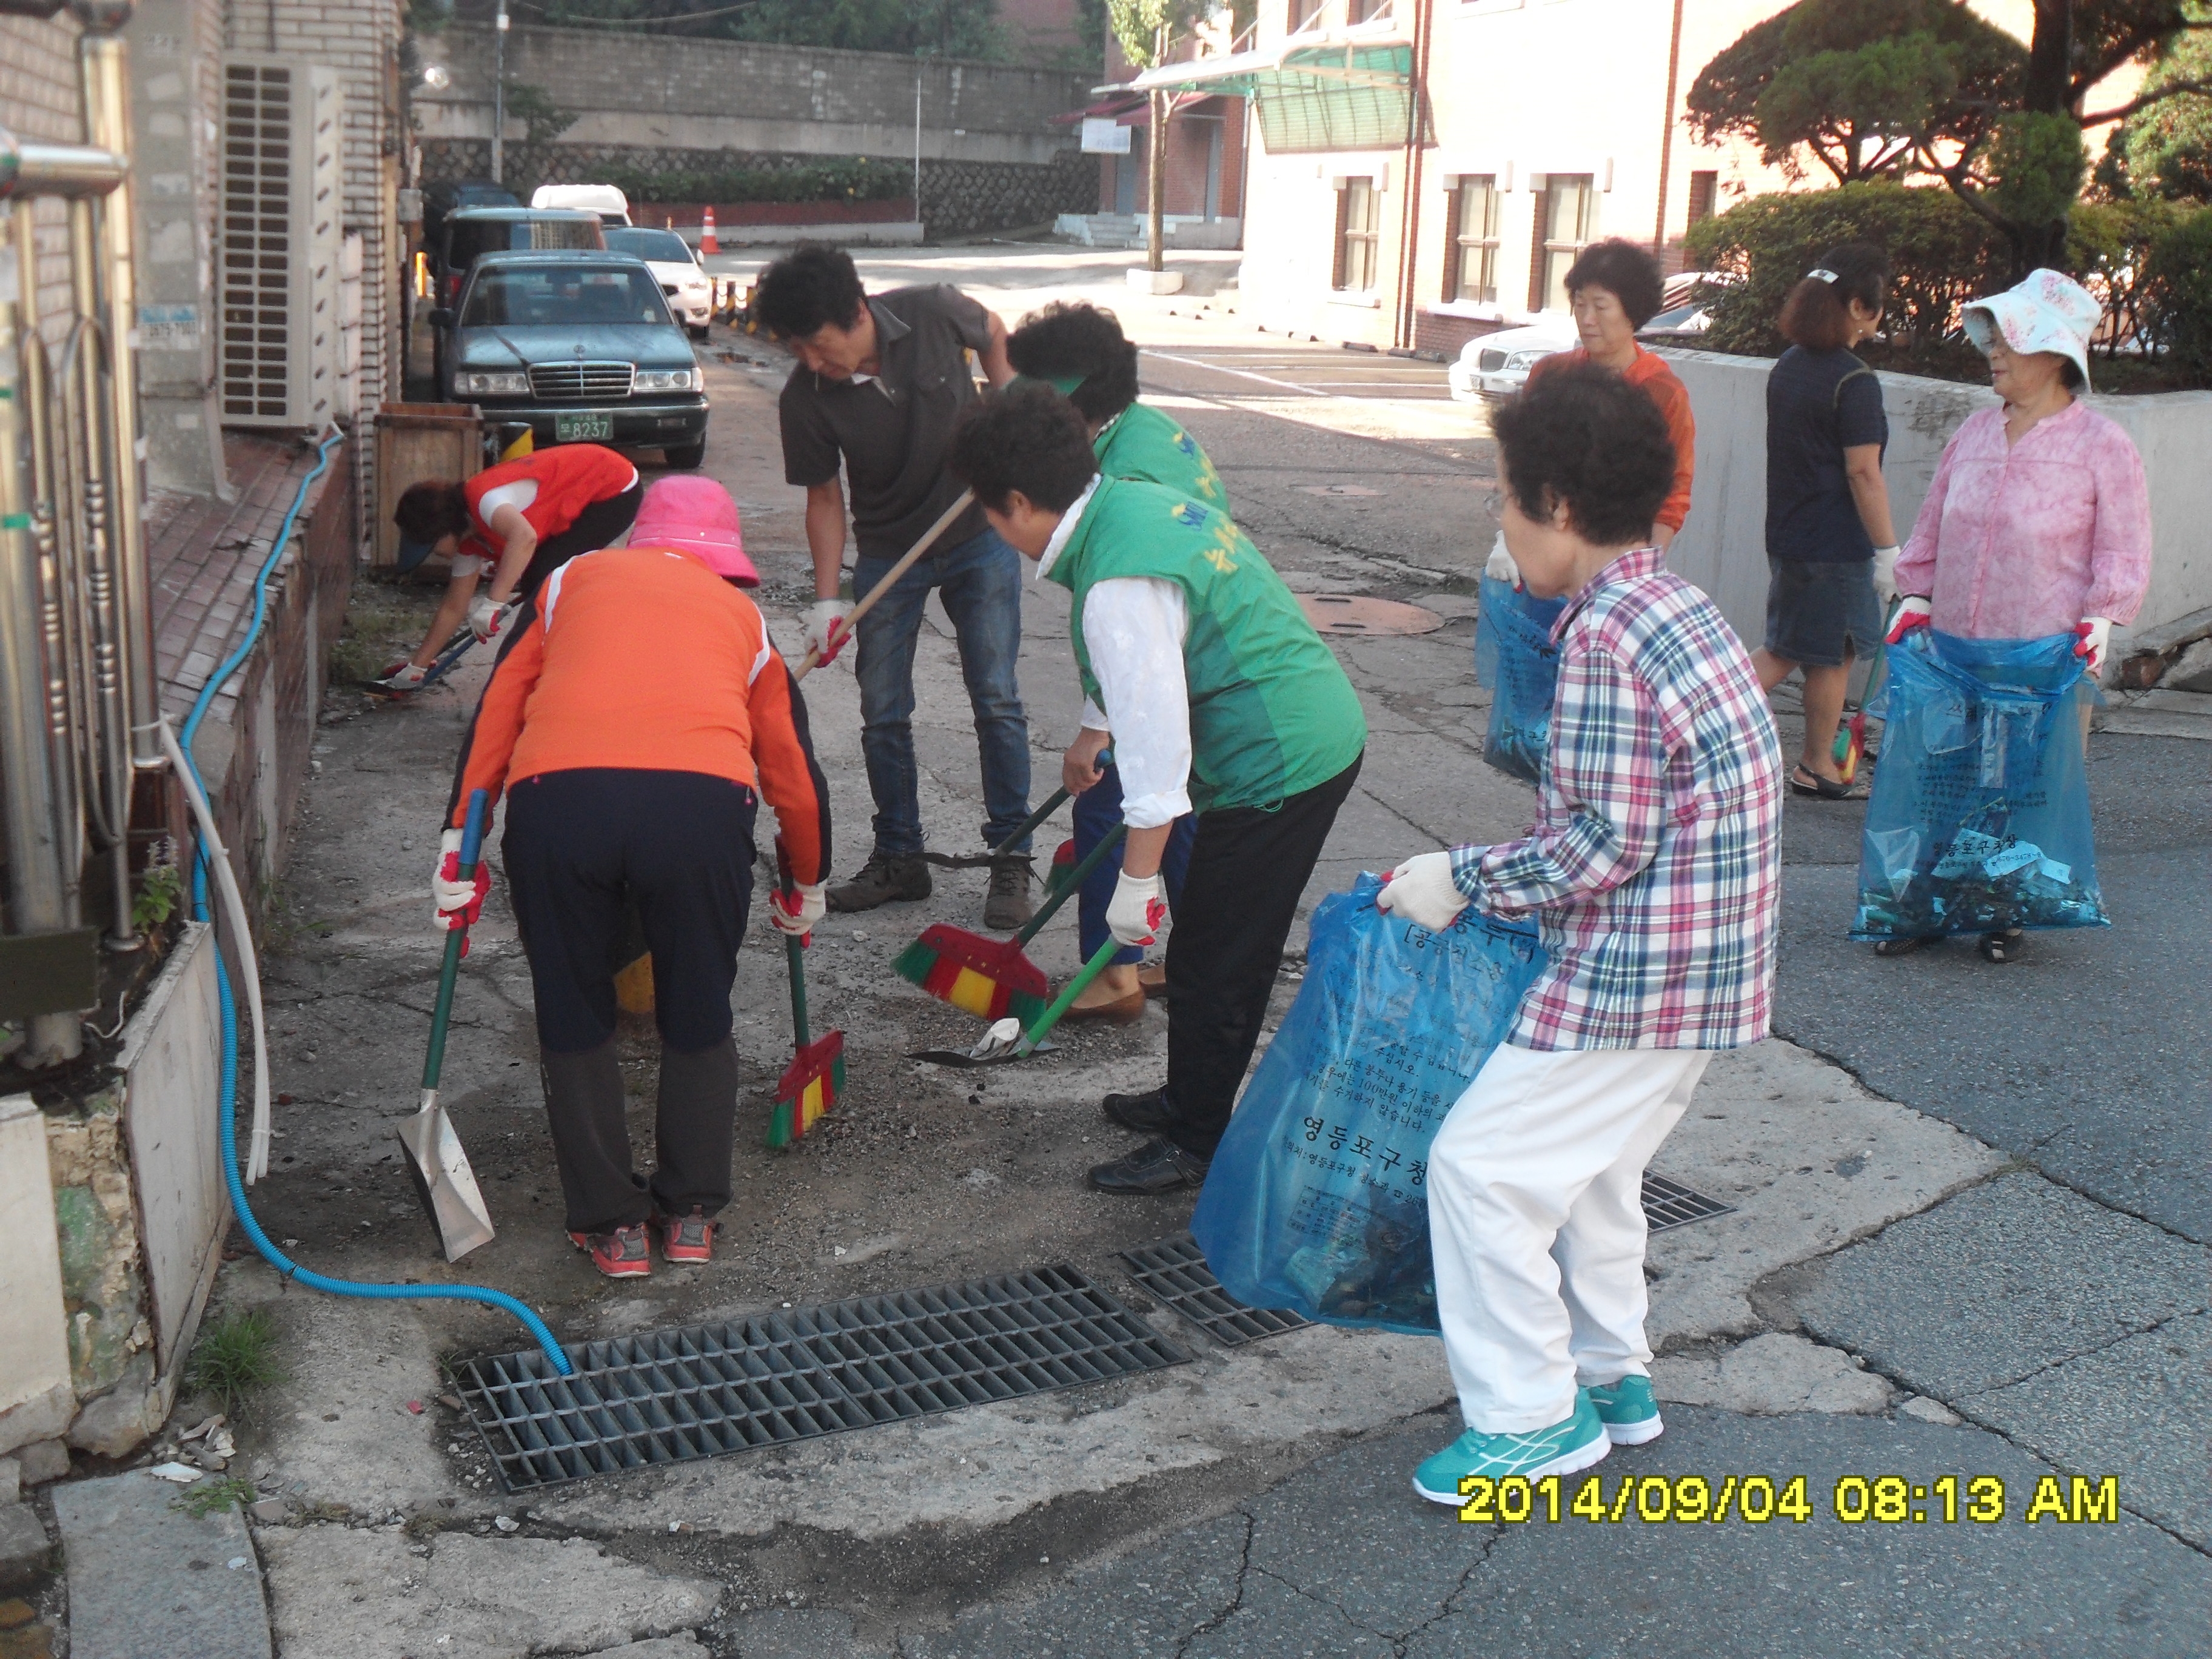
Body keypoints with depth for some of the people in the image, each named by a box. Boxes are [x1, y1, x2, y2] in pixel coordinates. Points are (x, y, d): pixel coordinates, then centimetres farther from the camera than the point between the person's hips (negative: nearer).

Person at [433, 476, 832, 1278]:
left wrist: (458, 837, 22)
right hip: (704, 800, 0)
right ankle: (691, 1213, 29)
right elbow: (795, 773, 33)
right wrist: (806, 888, 47)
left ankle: (610, 1224, 25)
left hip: (555, 797, 0)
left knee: (574, 1021, 19)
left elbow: (497, 710, 20)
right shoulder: (743, 613, 30)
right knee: (698, 1017, 21)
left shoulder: (575, 579, 29)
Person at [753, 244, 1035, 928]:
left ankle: (1011, 857, 7)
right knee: (883, 714, 2)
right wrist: (827, 600, -13)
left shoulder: (935, 314, -20)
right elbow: (825, 498, -7)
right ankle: (899, 856, 18)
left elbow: (992, 332, 5)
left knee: (996, 698, -3)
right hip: (888, 553, 1)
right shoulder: (804, 398, -18)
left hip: (979, 535, -1)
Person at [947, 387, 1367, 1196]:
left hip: (1277, 764, -10)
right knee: (1215, 945, 22)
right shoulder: (1137, 499, 7)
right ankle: (1190, 1099, 38)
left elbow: (1157, 734, -23)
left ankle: (1195, 1143, 17)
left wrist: (1137, 877, -15)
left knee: (1213, 960, 2)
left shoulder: (1119, 584, -24)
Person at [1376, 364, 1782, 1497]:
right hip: (1705, 964, 10)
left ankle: (1531, 1420, 10)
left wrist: (1464, 881, -10)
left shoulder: (1605, 640, -22)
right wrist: (1494, 876, 14)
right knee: (1586, 1162, 23)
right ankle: (1611, 1380, 36)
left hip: (1636, 974, -10)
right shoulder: (1672, 608, 10)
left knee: (1483, 1163, -2)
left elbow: (1602, 845, -22)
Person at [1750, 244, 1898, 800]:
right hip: (1837, 545, -7)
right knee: (1833, 657, 8)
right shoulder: (1854, 382, -18)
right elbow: (1862, 473, -19)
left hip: (1786, 537, 7)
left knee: (1783, 650, 16)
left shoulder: (1786, 368, 7)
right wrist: (1888, 550, -13)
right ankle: (1818, 768, 20)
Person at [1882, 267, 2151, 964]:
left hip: (2045, 661, -4)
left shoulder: (2103, 446, -1)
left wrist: (2099, 620, -11)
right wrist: (1916, 597, 11)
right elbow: (1932, 525, 20)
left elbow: (2123, 550, 1)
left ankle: (2005, 915, 14)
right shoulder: (1974, 432, 12)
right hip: (1951, 649, 4)